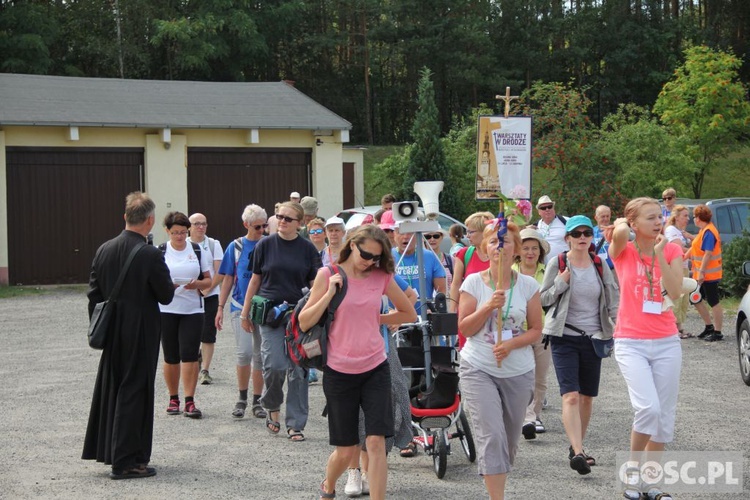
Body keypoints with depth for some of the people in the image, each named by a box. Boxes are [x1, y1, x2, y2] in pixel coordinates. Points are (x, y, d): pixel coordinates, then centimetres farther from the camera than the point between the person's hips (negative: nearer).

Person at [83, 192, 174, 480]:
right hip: (141, 335, -6)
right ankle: (125, 461, 7)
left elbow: (94, 294, 5)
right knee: (134, 393, 2)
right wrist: (170, 284, 9)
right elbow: (166, 296, -12)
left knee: (111, 389, 18)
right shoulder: (150, 256, -19)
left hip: (112, 335, 6)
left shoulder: (104, 250, 0)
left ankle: (108, 450, 30)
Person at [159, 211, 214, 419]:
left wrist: (197, 284, -13)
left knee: (190, 354, -8)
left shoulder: (198, 250, 7)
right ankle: (173, 398, 20)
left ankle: (189, 401, -6)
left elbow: (208, 280, 9)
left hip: (193, 310, 0)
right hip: (166, 310, 0)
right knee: (171, 357, 6)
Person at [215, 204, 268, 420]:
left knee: (260, 355, 6)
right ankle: (242, 398, 5)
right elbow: (228, 279, 7)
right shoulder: (236, 247, 2)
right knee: (244, 353, -12)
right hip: (240, 306, -1)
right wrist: (220, 307, 4)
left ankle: (257, 401, 16)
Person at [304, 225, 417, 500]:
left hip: (375, 369, 2)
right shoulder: (328, 275, -4)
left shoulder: (382, 277, 2)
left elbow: (409, 314, 13)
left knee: (376, 442, -8)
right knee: (347, 449, 9)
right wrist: (329, 294, -16)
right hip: (339, 372, -1)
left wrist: (376, 318, 4)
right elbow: (304, 322, -7)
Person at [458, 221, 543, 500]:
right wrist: (488, 307, -18)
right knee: (491, 436, -14)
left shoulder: (528, 285, 1)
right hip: (478, 369, -2)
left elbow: (536, 330, 1)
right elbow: (465, 328, -3)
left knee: (510, 439, 12)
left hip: (519, 372, 2)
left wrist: (512, 344, -16)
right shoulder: (473, 282, -2)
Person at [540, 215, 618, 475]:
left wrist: (616, 329, -4)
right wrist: (561, 283, -16)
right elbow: (544, 298, 0)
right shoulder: (557, 264, -3)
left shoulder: (601, 266, 5)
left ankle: (577, 447, 25)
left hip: (593, 337, 4)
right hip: (564, 337, -4)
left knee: (587, 396, 10)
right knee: (571, 396, -15)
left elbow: (613, 300, 9)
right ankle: (577, 453, -22)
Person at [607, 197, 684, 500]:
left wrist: (659, 254, -13)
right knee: (648, 407, -21)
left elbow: (675, 293, -9)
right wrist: (621, 224, -5)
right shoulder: (622, 251, -4)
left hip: (667, 342, 4)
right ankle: (633, 468, 4)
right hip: (630, 342, -4)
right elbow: (620, 233, -28)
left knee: (665, 416, 6)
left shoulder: (672, 251, 3)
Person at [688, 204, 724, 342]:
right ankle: (709, 326, 26)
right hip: (701, 274, 10)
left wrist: (701, 272, -27)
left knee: (714, 302, -3)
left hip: (708, 274, -10)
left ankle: (717, 332, 3)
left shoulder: (708, 232, -19)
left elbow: (708, 253, -25)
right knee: (697, 300, 16)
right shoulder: (704, 231, 12)